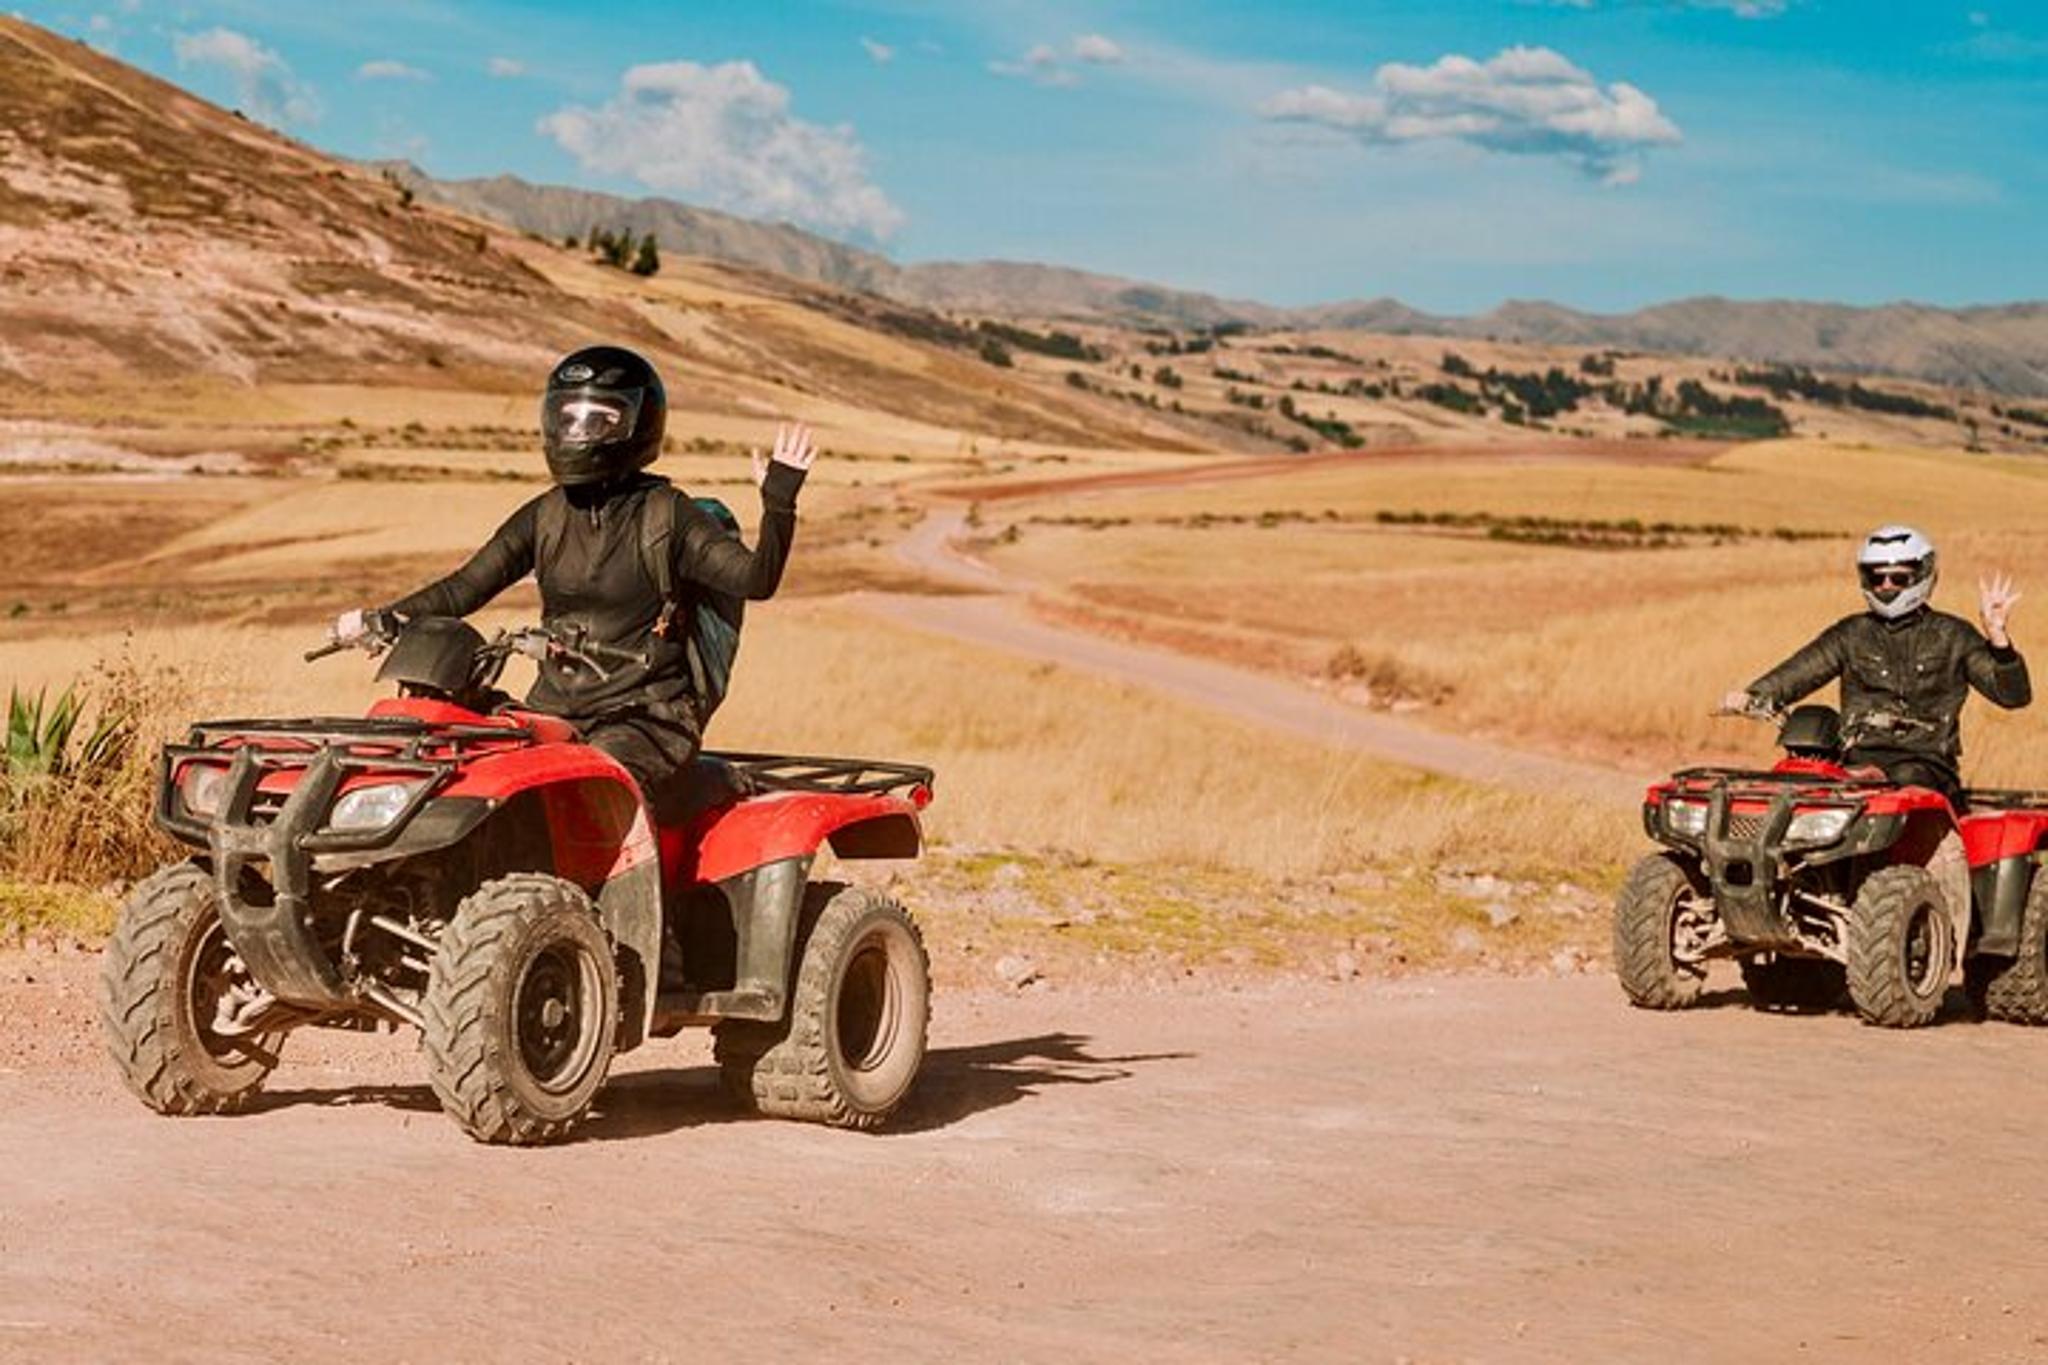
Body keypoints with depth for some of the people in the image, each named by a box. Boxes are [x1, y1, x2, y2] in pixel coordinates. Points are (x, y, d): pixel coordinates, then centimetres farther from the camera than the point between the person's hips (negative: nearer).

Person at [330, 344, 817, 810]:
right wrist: (380, 620, -2)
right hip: (554, 709, 6)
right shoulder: (545, 516, 12)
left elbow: (754, 579, -11)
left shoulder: (667, 515, -2)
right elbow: (466, 586, 11)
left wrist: (779, 502, -25)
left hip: (644, 718, -5)